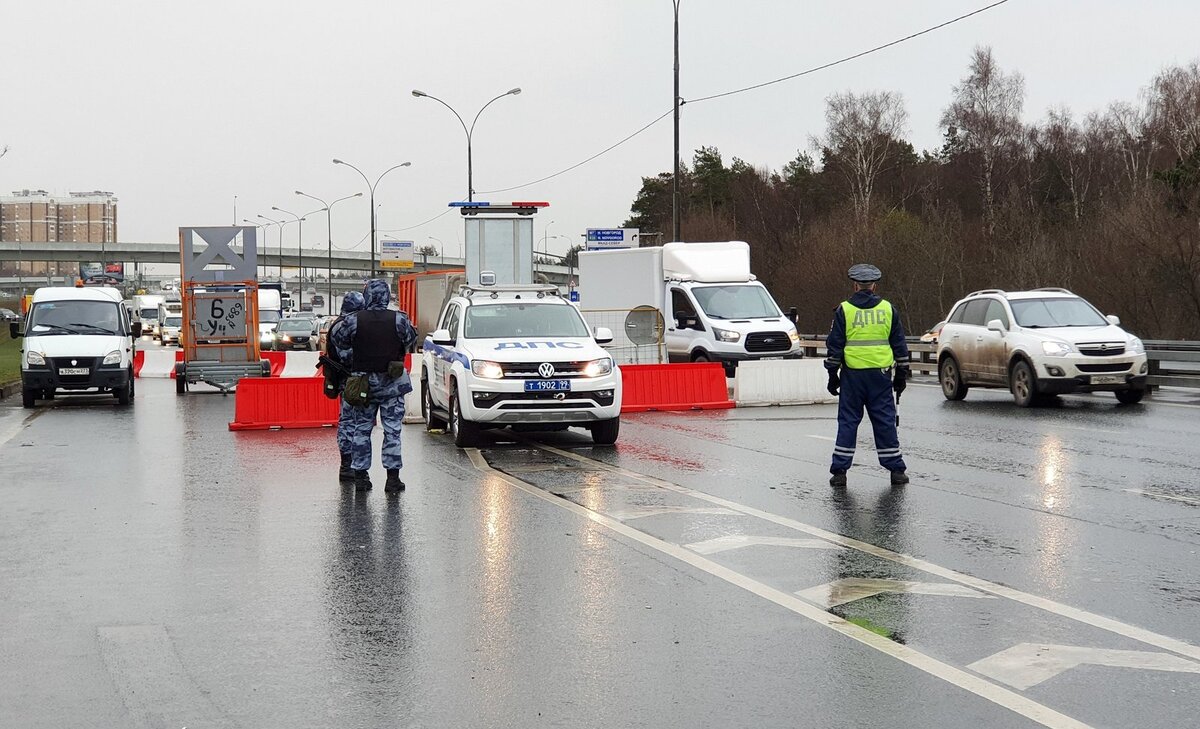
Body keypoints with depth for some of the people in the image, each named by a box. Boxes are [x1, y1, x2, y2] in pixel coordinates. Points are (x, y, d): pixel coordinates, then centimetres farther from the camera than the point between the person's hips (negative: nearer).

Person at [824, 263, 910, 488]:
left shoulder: (844, 310, -2)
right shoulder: (888, 309, 4)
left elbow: (834, 346, -1)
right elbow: (899, 346, 8)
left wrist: (832, 375, 6)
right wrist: (901, 374, 15)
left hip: (852, 375, -1)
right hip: (881, 374, 1)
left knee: (847, 422, 5)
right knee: (885, 422, 7)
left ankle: (839, 471, 3)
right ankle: (896, 470, 9)